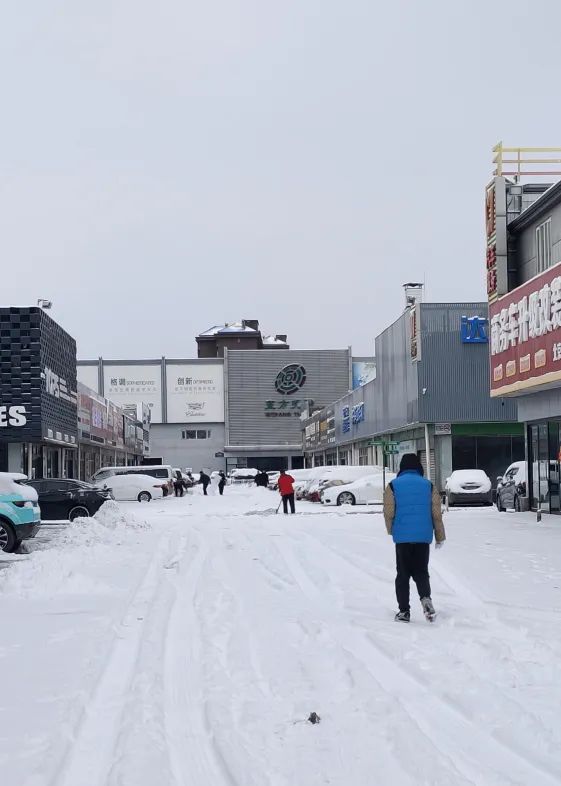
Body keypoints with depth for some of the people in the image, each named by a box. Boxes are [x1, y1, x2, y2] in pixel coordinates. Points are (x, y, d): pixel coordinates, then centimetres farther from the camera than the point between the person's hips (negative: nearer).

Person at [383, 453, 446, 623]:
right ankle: (425, 598, -17)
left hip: (402, 537, -1)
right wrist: (440, 537, 14)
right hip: (423, 537, 1)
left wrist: (391, 531, 17)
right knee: (421, 571, 11)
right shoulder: (428, 485, 4)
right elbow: (436, 514, 4)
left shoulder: (393, 486, 0)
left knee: (403, 574, 10)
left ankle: (404, 611, 6)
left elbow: (389, 513, -2)